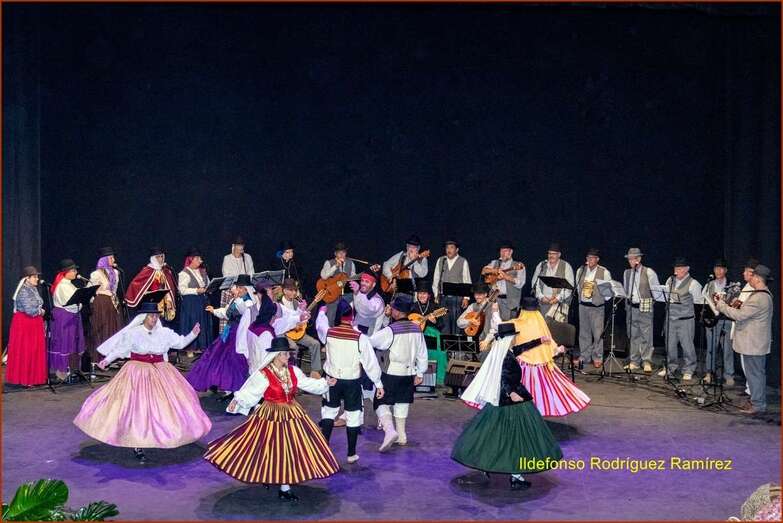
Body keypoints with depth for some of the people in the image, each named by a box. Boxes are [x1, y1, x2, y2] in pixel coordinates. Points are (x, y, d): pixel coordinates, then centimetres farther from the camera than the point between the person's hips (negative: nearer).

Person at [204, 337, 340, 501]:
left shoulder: (293, 370, 1)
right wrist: (237, 400, -28)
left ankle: (285, 488, 23)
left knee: (289, 448, 8)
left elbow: (307, 383, 11)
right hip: (271, 417, -5)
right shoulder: (263, 374, -15)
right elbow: (250, 392, -14)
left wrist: (326, 383, 8)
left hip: (292, 415, 5)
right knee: (276, 450, 1)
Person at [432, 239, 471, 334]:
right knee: (444, 322, 1)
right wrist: (436, 295, 6)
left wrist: (466, 297, -5)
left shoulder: (463, 262, 1)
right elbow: (436, 279, 11)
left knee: (456, 323, -3)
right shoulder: (440, 260, 10)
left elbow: (467, 281, 0)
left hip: (457, 298, -2)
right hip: (443, 297, 3)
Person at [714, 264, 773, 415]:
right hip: (756, 342, 11)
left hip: (753, 344, -11)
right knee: (758, 373, 17)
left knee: (754, 373, -2)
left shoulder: (759, 298, -24)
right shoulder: (763, 294, 11)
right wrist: (739, 306, 4)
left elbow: (740, 315, -25)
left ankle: (758, 405, 6)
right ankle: (758, 401, 28)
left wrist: (721, 306, -15)